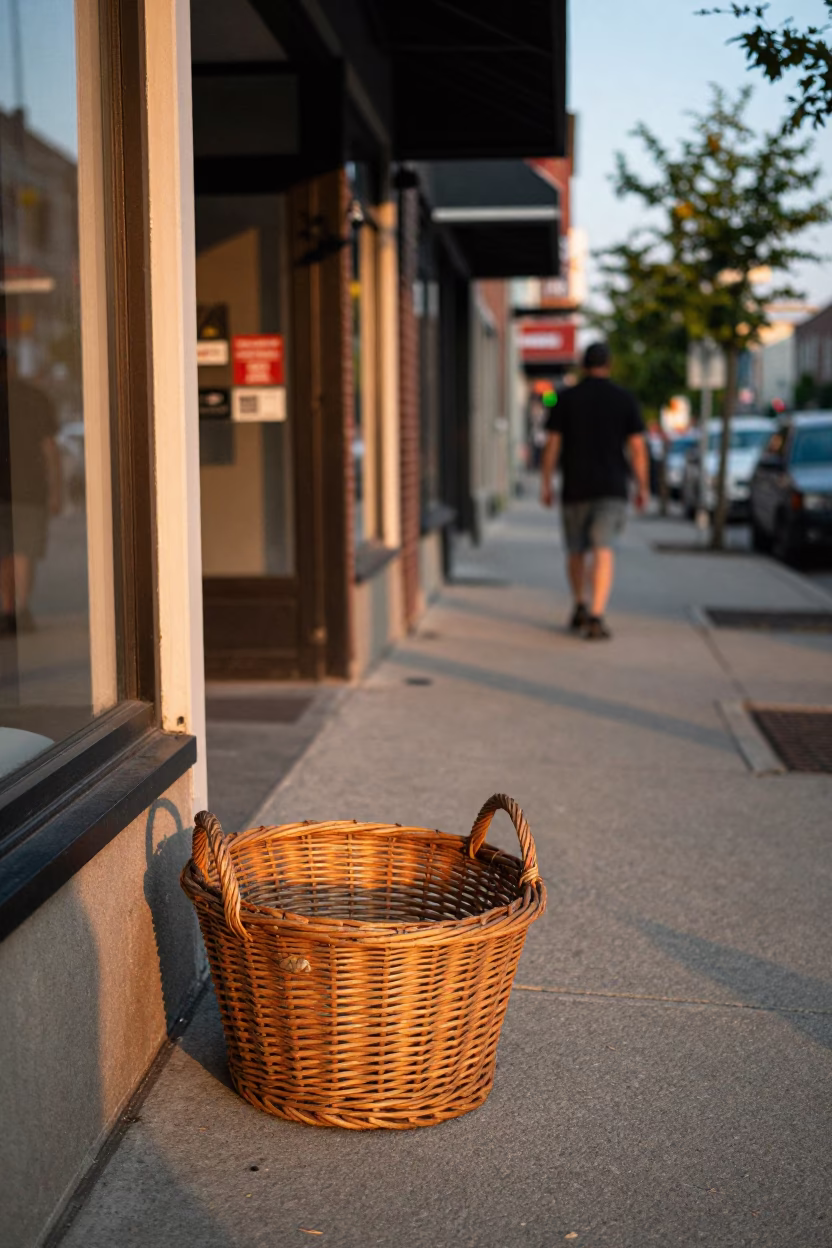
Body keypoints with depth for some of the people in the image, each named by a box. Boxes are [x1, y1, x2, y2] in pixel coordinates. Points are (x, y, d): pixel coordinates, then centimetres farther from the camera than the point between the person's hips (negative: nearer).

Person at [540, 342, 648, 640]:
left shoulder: (566, 399, 2)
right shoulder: (625, 399, 2)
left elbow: (552, 443, -1)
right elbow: (637, 446, 0)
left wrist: (546, 484, 5)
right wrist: (642, 487, 6)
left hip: (575, 488, 1)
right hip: (612, 488, -1)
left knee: (577, 551, 18)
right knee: (603, 551, -9)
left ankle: (581, 607, 26)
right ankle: (596, 616, -20)